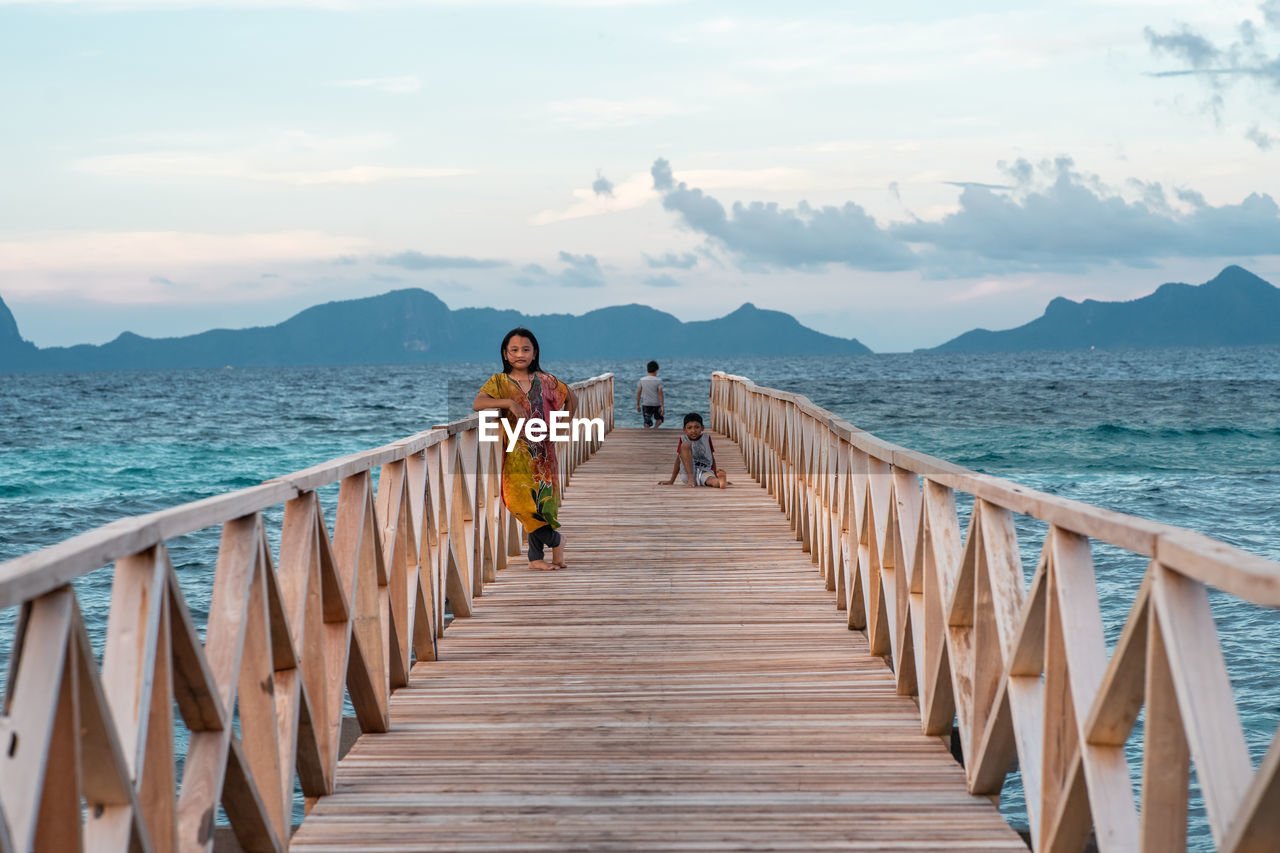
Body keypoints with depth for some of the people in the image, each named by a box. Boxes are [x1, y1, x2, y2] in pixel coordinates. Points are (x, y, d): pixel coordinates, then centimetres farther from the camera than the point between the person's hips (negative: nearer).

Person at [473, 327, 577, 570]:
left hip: (542, 451, 2)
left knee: (541, 499, -5)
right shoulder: (499, 382, 2)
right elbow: (477, 404, -15)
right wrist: (509, 402, -25)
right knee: (522, 497, -16)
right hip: (516, 452, -2)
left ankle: (536, 557, 10)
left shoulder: (544, 381, 8)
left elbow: (571, 398, 22)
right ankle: (555, 541, 6)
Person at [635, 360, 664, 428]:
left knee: (647, 424, 5)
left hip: (646, 405, 2)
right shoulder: (658, 381, -8)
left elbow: (638, 393, 2)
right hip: (656, 404, -2)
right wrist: (662, 406, -10)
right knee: (659, 418, 21)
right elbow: (660, 393, -12)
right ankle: (655, 427, -6)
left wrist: (637, 405, 10)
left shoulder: (642, 380, 1)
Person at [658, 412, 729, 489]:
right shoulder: (683, 439, 9)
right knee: (685, 445, -21)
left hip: (705, 471, 0)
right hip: (689, 472, 0)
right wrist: (671, 481, 14)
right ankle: (690, 479, -31)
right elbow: (678, 460, 13)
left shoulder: (707, 438, 11)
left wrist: (716, 476, 19)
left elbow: (712, 458, 17)